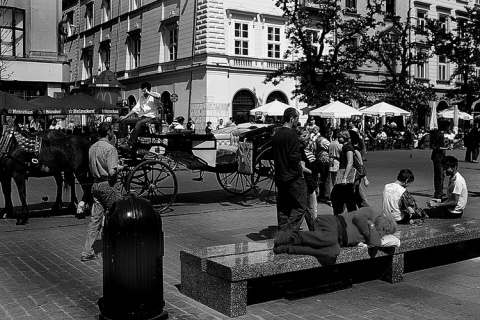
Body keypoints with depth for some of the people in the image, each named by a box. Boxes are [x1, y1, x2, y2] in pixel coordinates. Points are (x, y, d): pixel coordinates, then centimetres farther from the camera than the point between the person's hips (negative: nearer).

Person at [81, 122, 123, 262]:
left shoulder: (92, 148, 9)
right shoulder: (110, 148, -15)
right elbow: (112, 172, -22)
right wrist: (120, 167, -3)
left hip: (96, 184, 7)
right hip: (109, 185, -7)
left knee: (95, 219, 8)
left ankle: (87, 252, 7)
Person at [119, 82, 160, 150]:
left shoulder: (152, 95, 0)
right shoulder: (141, 97, 19)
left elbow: (158, 96, -25)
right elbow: (135, 109, 16)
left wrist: (148, 93, -16)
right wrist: (125, 116, 8)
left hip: (150, 117, -6)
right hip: (142, 116, 6)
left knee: (138, 123, -31)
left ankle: (129, 144, -30)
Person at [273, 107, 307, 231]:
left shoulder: (276, 134, 11)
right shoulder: (291, 134, -14)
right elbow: (295, 158, -19)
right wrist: (301, 171, -4)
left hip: (279, 177, 8)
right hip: (293, 177, -8)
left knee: (282, 208, 12)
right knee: (299, 206, -1)